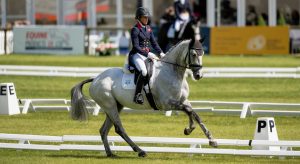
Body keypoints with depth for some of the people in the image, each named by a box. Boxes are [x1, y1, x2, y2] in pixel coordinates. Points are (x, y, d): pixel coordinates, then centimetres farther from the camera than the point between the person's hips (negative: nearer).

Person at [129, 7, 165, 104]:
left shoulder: (148, 28, 15)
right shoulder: (135, 30, -7)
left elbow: (153, 43, 16)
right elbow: (136, 47, -14)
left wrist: (160, 53, 0)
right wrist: (148, 54, -24)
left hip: (148, 54, 8)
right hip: (137, 55, -8)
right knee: (143, 71, -34)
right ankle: (137, 95, -31)